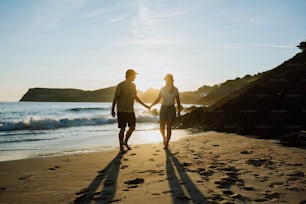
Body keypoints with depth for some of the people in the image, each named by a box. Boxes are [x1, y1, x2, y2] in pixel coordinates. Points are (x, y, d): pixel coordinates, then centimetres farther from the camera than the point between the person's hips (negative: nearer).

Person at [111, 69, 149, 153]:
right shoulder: (120, 85, -10)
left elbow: (136, 97, 21)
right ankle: (121, 147, 10)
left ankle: (125, 142, 24)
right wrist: (112, 110, -11)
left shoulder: (133, 85, 10)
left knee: (132, 127, 4)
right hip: (122, 111, -6)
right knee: (122, 129, -1)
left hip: (130, 111, 6)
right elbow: (115, 98, -9)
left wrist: (144, 105, 22)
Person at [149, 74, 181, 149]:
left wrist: (179, 111, 1)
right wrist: (151, 105, -9)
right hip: (163, 109, 2)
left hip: (171, 109, -2)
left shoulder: (175, 89, -1)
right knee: (161, 127, -1)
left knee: (168, 128, -4)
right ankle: (164, 137, 31)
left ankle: (166, 144, 6)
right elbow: (158, 100, 6)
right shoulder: (162, 89, 5)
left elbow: (178, 101, 4)